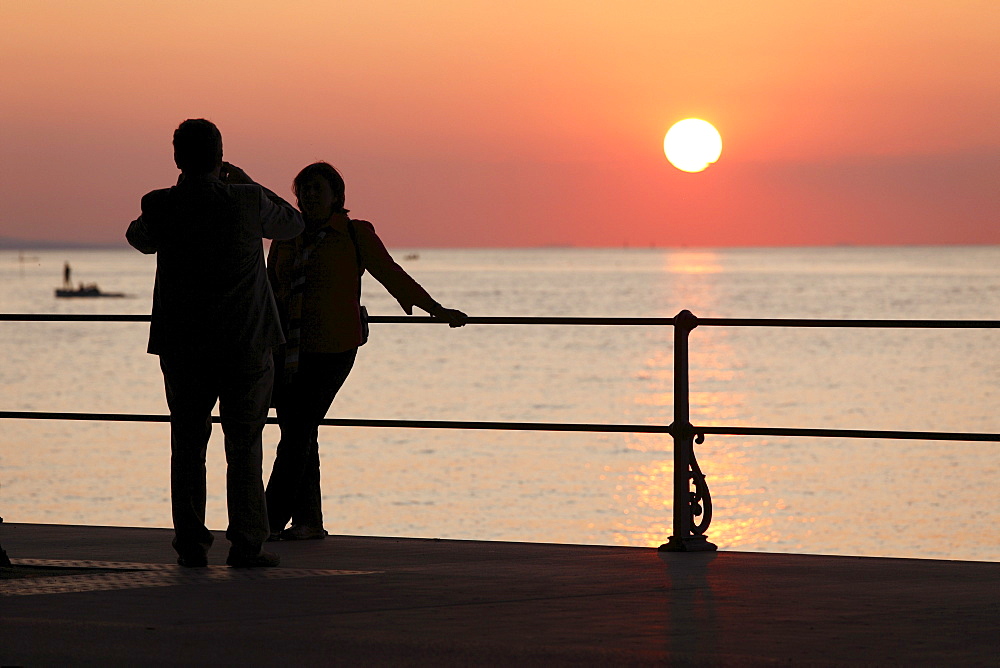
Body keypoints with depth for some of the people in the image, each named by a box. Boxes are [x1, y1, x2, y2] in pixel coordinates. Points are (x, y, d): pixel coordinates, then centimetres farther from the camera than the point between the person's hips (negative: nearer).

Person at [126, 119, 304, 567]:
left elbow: (139, 237, 18)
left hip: (182, 346, 1)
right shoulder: (247, 202, -10)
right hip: (245, 345, -1)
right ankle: (246, 544, 1)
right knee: (244, 446, 4)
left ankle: (191, 544, 7)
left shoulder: (162, 206, -6)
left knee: (187, 445, 9)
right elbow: (292, 224, 11)